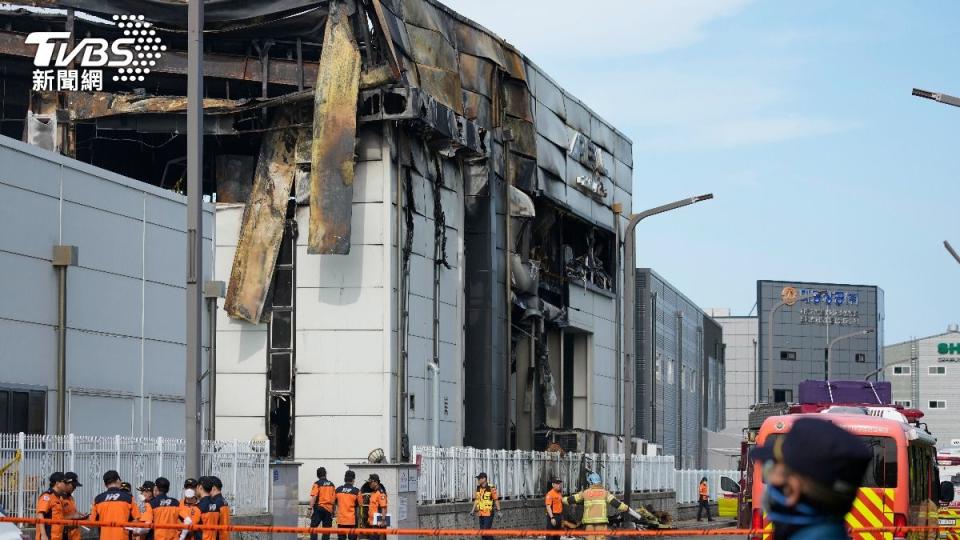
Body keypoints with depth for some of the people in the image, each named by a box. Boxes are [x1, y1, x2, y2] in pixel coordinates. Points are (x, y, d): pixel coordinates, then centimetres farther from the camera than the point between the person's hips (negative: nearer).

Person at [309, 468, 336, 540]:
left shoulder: (317, 484, -4)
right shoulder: (332, 485, 9)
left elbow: (313, 497, -11)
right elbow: (334, 498, 10)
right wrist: (333, 512, 16)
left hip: (319, 508, -4)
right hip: (329, 509, 4)